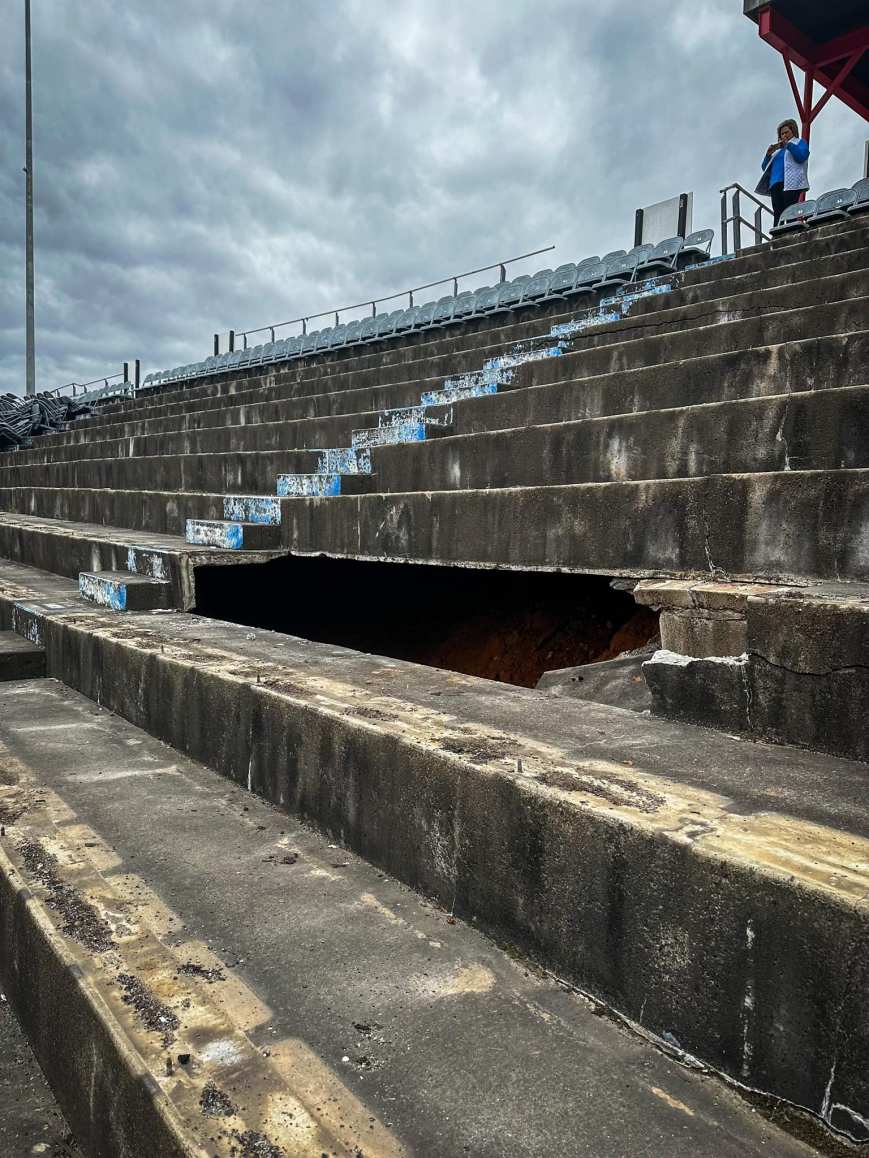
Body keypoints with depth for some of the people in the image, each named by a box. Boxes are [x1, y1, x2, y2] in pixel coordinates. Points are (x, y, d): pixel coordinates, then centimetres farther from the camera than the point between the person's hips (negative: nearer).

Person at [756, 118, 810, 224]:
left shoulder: (799, 142, 19)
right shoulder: (778, 149, 33)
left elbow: (801, 157, -2)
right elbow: (765, 167, 24)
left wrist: (788, 145, -5)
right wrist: (768, 154, 7)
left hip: (791, 183, -5)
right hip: (775, 184, 5)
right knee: (778, 214, -12)